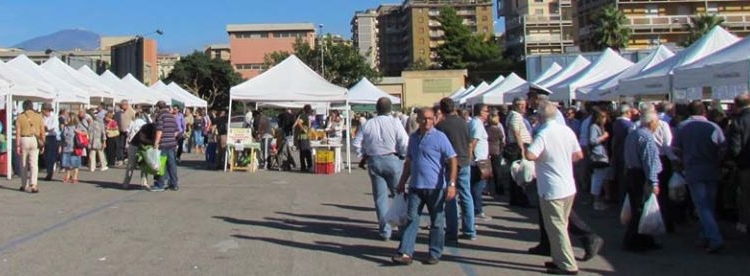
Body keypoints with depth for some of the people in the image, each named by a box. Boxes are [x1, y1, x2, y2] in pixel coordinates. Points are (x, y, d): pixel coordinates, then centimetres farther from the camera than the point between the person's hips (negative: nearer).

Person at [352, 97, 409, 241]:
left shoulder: (368, 124, 2)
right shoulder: (394, 123, -8)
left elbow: (356, 143, 2)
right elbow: (405, 143, -14)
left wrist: (365, 154, 13)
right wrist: (402, 155, 4)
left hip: (373, 161, 3)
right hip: (392, 160, -3)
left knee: (380, 196, 8)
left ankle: (385, 230, 9)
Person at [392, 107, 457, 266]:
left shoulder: (440, 137, -7)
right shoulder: (413, 138, 11)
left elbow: (453, 160, -11)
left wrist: (452, 184, -19)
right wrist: (402, 182, 21)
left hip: (435, 187, -5)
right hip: (415, 187, 5)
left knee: (437, 222, 7)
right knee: (411, 220, 1)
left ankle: (435, 254, 17)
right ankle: (406, 253, 0)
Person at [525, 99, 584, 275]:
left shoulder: (543, 134, -18)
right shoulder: (567, 130, 3)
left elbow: (530, 155, -30)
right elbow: (579, 155, 9)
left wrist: (525, 149, -8)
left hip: (552, 189, -7)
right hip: (569, 187, 7)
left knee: (556, 227, 0)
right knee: (561, 225, 18)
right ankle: (560, 259, 26)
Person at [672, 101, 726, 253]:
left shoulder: (682, 127, -4)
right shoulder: (714, 127, -5)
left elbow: (676, 149, -3)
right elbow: (723, 150, -6)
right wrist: (715, 163, 12)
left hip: (693, 171, -2)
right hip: (712, 172, 2)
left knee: (702, 207, -2)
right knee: (709, 206, 15)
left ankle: (715, 239, -15)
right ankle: (706, 238, 22)